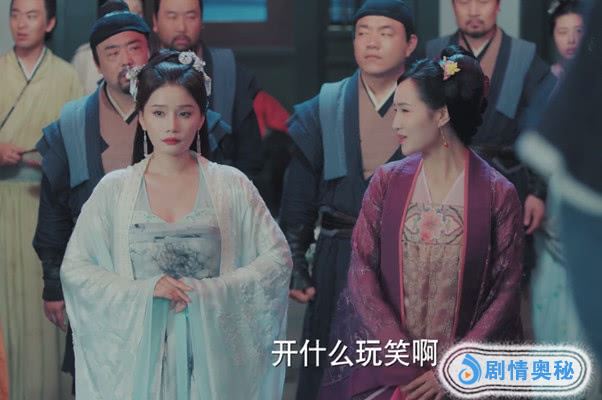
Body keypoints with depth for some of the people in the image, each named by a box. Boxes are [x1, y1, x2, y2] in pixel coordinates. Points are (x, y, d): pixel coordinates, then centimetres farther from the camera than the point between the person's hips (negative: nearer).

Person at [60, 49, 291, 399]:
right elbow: (74, 268, 1)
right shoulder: (114, 189, 2)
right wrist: (145, 290, -12)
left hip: (211, 348, 0)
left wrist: (210, 291, -12)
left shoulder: (230, 185, 0)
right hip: (140, 353, 0)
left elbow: (278, 258, 0)